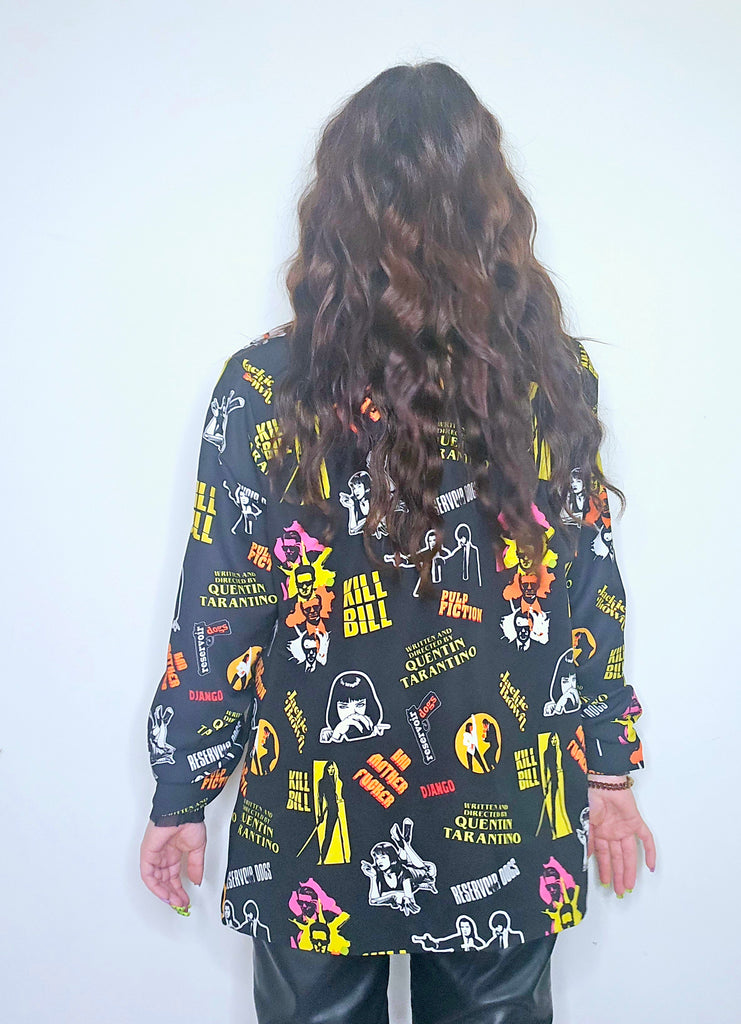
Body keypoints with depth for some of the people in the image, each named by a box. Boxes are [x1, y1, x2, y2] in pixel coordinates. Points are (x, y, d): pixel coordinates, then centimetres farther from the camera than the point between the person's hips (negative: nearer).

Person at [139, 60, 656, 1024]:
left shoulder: (266, 389, -17)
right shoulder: (555, 377, -10)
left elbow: (218, 620, -11)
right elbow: (593, 594, -3)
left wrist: (178, 800, 3)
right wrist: (609, 767, 10)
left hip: (316, 835, -1)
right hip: (508, 833, 2)